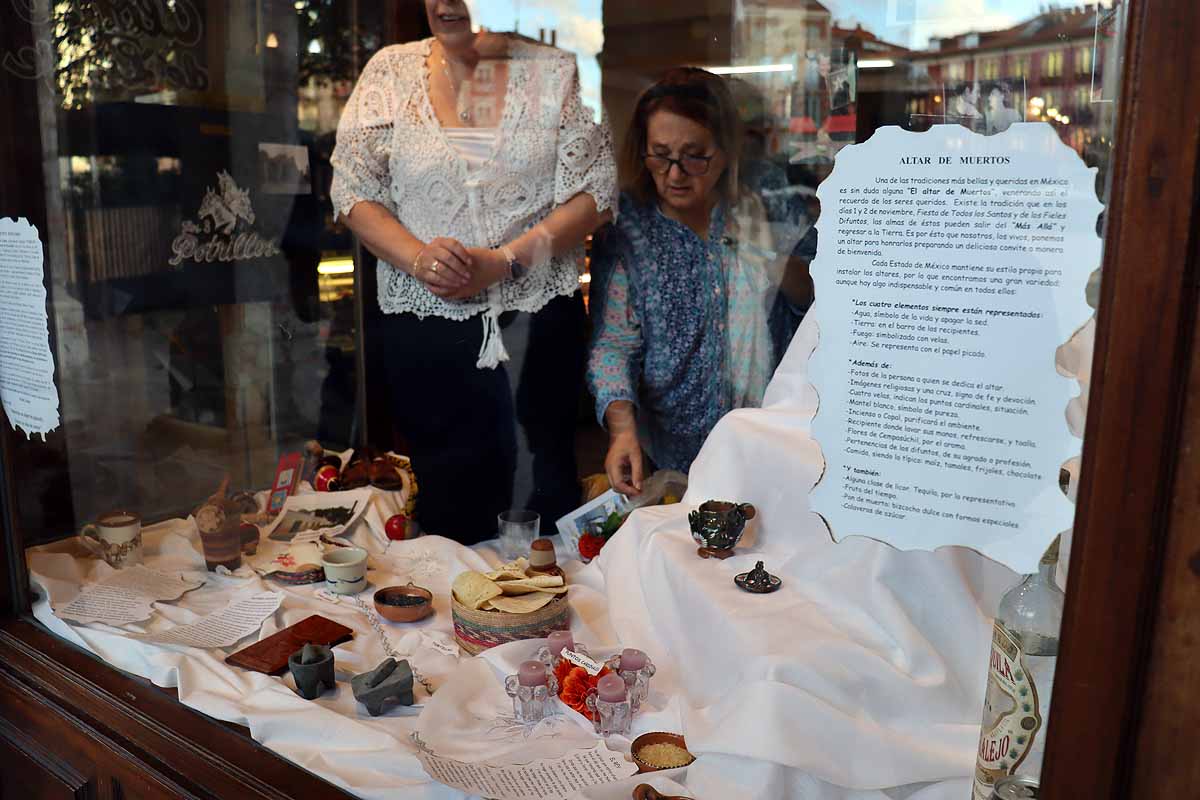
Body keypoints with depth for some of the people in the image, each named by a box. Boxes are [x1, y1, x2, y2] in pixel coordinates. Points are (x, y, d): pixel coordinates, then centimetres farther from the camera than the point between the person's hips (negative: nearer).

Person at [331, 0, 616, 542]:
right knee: (445, 492, 8)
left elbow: (594, 193, -2)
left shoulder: (555, 73, 3)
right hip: (421, 321, 1)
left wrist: (502, 262, -13)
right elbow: (353, 191, 5)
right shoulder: (391, 71, 7)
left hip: (538, 315, 0)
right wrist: (418, 258, -14)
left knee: (541, 484, 7)